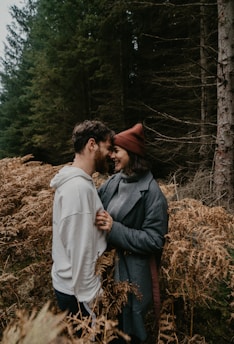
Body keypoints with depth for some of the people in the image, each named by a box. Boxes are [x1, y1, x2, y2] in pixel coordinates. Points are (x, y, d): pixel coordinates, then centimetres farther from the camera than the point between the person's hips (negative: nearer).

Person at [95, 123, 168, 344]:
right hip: (106, 267, 6)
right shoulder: (113, 181, -1)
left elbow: (155, 240, -20)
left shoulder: (151, 192, -19)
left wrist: (115, 229, -26)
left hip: (131, 276, -6)